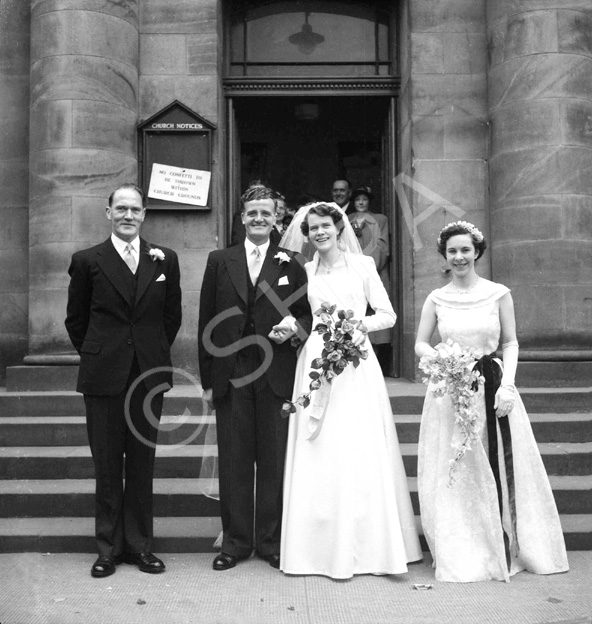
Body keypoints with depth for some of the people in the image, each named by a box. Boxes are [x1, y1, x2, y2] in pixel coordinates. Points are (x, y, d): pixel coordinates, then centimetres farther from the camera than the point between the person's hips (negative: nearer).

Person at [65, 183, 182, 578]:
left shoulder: (165, 260, 4)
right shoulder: (87, 261, 0)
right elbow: (76, 320, 7)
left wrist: (156, 354, 10)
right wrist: (96, 355, 7)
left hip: (150, 376, 2)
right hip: (104, 378, -1)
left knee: (142, 464, 10)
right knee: (107, 465, 7)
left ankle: (139, 545, 22)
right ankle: (109, 547, 20)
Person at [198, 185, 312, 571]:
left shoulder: (292, 265, 7)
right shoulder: (220, 262, 8)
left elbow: (308, 315, 13)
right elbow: (207, 322, 6)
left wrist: (294, 326, -12)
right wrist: (208, 379, 2)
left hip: (276, 376, 0)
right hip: (230, 376, 1)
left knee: (274, 461, 5)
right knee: (233, 461, 6)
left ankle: (271, 542, 19)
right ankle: (236, 542, 19)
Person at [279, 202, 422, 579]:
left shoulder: (362, 264, 7)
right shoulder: (304, 272, 12)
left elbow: (388, 315, 4)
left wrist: (361, 323, -12)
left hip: (356, 363, -2)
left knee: (361, 453, -4)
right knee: (318, 457, 1)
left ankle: (368, 547, 6)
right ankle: (322, 546, 10)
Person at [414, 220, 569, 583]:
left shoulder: (499, 294, 1)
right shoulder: (436, 299, 5)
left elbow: (511, 344, 2)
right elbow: (420, 344, 10)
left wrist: (507, 385, -11)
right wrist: (435, 356, -12)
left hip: (492, 387, -1)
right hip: (449, 390, 1)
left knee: (498, 469, 2)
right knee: (453, 473, 3)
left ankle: (504, 549, 19)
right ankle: (462, 555, 18)